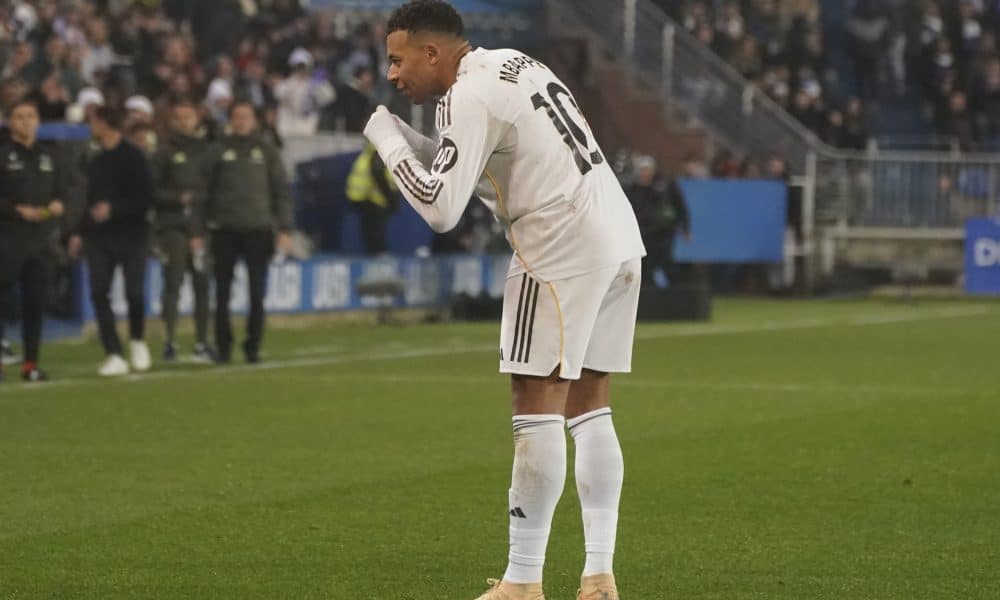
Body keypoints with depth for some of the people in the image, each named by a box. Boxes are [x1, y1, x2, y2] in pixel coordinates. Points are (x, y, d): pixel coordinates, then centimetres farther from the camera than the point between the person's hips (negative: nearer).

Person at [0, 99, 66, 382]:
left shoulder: (47, 158, 18)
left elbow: (60, 191, 22)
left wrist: (57, 205, 1)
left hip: (40, 241, 6)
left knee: (36, 302, 6)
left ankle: (32, 363, 12)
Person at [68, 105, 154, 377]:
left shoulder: (133, 157, -6)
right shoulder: (96, 161, 13)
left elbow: (145, 198, -11)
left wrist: (113, 209, -18)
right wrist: (80, 232, 11)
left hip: (131, 234, -5)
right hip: (99, 237, 5)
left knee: (134, 292, -5)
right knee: (99, 293, -6)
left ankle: (138, 342, 22)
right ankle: (114, 356, -4)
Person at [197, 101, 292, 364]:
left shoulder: (266, 150, 8)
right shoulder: (219, 152, 7)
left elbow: (281, 191, 6)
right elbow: (205, 192, 7)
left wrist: (284, 229, -3)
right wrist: (199, 231, 2)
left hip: (258, 230, 0)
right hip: (225, 231, 0)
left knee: (257, 293, -1)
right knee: (222, 293, 1)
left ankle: (253, 346, 6)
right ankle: (223, 347, 8)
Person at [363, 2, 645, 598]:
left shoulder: (468, 96, -11)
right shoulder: (515, 65, 18)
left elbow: (441, 207, -15)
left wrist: (388, 139, -4)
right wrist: (406, 141, 13)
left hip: (563, 249, -9)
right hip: (618, 237, 9)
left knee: (538, 406, -7)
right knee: (589, 409, 11)